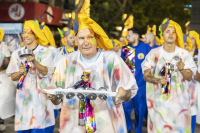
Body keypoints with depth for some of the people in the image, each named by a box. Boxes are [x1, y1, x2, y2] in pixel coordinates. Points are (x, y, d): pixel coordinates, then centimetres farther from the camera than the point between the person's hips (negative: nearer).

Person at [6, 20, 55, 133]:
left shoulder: (46, 52, 1)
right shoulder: (17, 53, 11)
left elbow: (45, 72, -13)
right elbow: (12, 77, 12)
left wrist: (34, 61, -30)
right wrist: (20, 72, -10)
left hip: (40, 97, -3)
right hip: (23, 97, 3)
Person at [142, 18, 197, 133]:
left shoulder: (184, 54, 0)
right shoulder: (154, 53, 0)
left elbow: (189, 77, 0)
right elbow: (146, 75, -2)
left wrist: (182, 69, -21)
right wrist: (158, 80, -21)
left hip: (179, 100, 0)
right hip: (158, 100, 0)